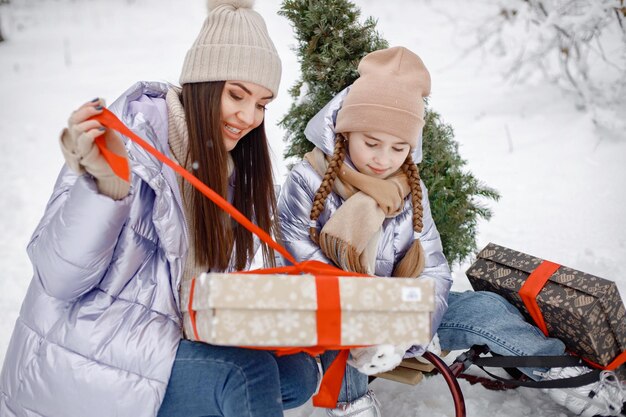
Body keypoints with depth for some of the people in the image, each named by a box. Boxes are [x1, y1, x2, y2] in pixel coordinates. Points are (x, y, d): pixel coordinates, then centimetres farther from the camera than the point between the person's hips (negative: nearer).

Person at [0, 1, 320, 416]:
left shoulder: (228, 164, 7)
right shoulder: (136, 132, -15)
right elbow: (60, 279, -20)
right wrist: (106, 183, -34)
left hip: (170, 340, 9)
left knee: (299, 372, -1)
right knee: (247, 376, -26)